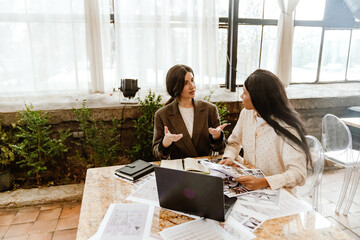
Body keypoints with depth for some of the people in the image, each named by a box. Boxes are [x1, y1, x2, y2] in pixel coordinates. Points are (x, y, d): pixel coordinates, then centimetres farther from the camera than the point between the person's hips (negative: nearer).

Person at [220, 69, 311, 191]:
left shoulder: (286, 127, -20)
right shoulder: (246, 113, 0)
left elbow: (298, 174, -24)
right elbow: (234, 142, 13)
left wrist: (263, 182, -37)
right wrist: (228, 158, -7)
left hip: (277, 192, -5)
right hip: (247, 187, 5)